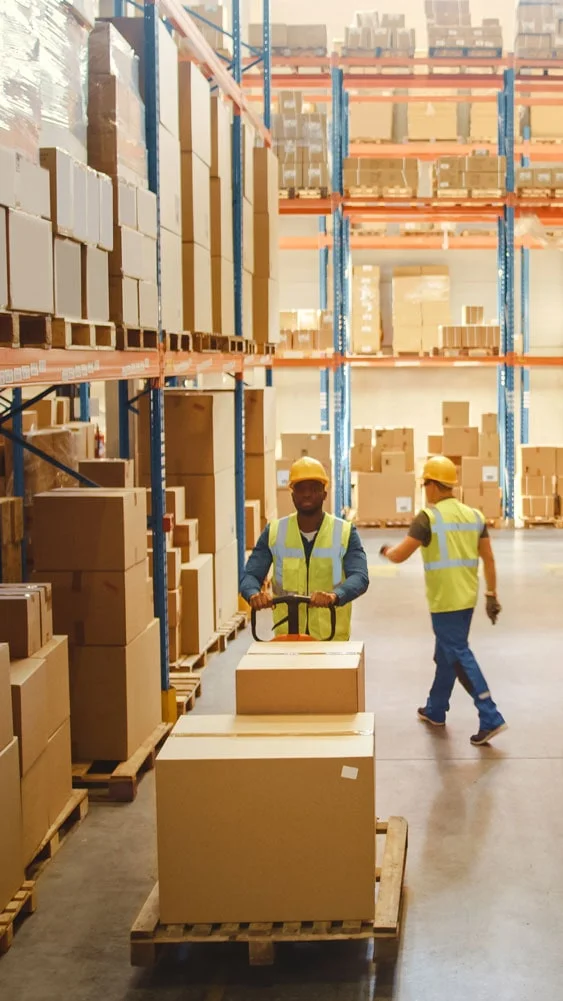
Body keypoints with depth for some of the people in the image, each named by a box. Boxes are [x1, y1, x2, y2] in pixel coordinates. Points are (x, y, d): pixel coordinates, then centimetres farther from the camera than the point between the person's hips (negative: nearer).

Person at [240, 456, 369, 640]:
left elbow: (359, 577, -15)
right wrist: (254, 594, -26)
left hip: (333, 638, -1)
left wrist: (335, 596, -36)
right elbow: (250, 575, -2)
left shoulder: (345, 533, -2)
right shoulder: (274, 532, 3)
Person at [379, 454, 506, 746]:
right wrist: (492, 595, 14)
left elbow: (400, 556, -10)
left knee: (459, 657, -5)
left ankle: (490, 719, -11)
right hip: (466, 598, 8)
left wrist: (386, 551, 12)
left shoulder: (429, 517, -12)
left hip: (445, 601, -8)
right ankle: (435, 710, 33)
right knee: (446, 654, 20)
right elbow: (489, 560, 8)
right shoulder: (474, 515, 7)